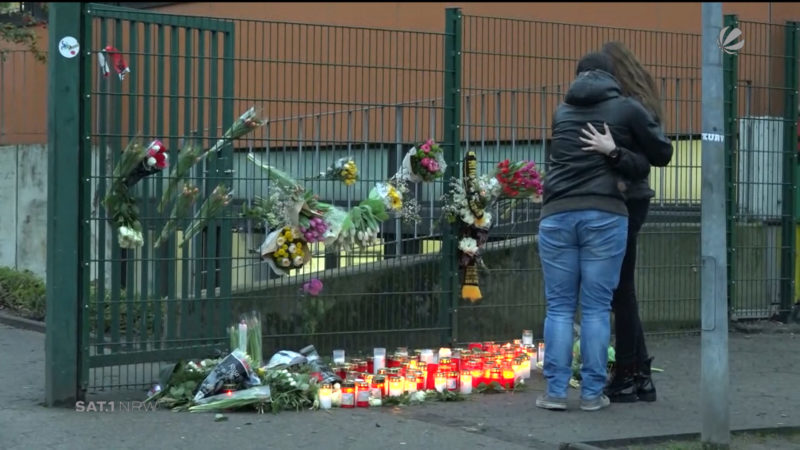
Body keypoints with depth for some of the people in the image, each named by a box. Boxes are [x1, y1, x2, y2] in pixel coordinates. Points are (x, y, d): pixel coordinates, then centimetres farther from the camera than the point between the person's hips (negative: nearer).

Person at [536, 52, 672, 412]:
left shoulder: (562, 112, 17)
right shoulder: (626, 109, 7)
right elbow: (662, 154, 12)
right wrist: (617, 152, 12)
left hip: (557, 216, 2)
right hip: (605, 216, -2)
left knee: (559, 307, 6)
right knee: (596, 308, 3)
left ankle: (556, 391, 4)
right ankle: (592, 393, 5)